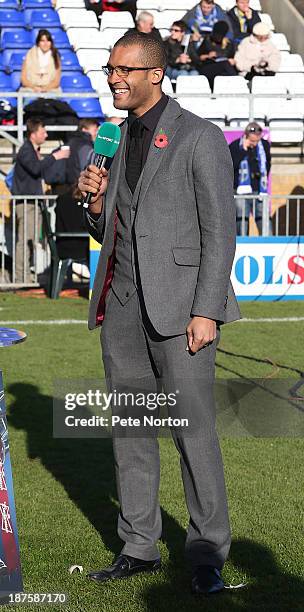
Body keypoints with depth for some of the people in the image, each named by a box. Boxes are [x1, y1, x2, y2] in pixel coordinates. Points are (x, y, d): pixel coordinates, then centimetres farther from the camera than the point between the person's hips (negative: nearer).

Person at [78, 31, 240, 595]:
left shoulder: (200, 137, -7)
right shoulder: (116, 140, 13)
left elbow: (220, 231, -10)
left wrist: (207, 312, -16)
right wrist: (96, 200, -2)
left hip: (177, 303, -7)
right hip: (120, 301, 7)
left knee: (193, 428, -4)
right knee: (129, 430, 10)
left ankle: (207, 554, 6)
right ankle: (139, 547, 20)